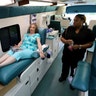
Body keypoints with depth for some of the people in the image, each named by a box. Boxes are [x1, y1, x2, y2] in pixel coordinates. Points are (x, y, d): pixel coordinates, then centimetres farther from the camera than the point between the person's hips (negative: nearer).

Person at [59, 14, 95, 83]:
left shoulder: (88, 31, -9)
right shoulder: (69, 28, -3)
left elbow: (90, 44, -8)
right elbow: (62, 38, 2)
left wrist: (79, 46, -23)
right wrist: (66, 41, -21)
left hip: (78, 55, -2)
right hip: (67, 53, 2)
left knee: (74, 68, 16)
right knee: (65, 66, 20)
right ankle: (63, 77, 48)